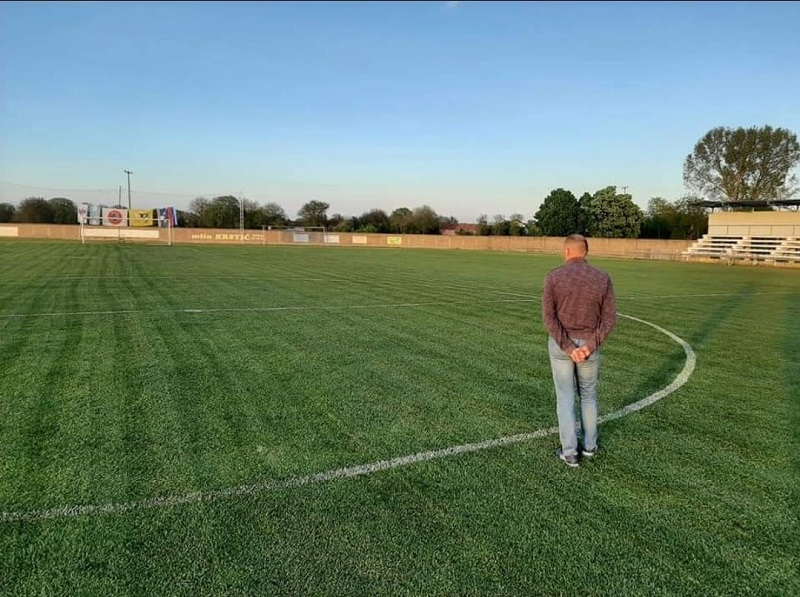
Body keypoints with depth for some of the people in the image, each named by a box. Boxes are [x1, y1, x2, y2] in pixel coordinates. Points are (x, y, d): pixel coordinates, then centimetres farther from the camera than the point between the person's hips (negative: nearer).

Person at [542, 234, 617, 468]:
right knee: (588, 395, 21)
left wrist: (568, 348, -15)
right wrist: (589, 347, -13)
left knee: (565, 397, 10)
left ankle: (570, 452, 15)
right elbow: (609, 319, -9)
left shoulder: (553, 276, -11)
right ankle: (589, 445, 32)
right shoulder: (603, 278, -5)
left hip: (560, 344, -1)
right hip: (589, 346, 2)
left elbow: (549, 317, -16)